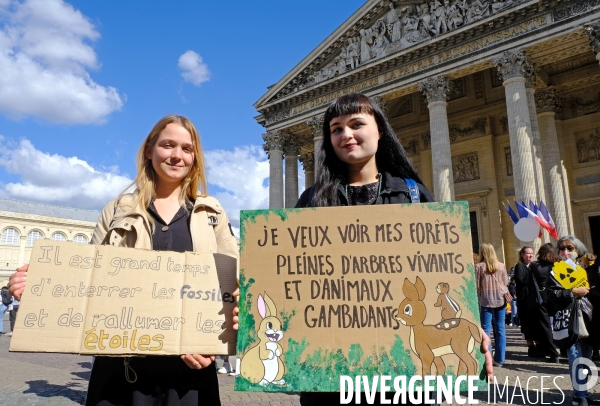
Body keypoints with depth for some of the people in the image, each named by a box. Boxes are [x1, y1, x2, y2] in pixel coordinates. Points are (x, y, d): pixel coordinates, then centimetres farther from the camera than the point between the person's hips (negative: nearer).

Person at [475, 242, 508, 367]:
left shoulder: (479, 267, -7)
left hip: (486, 301, -3)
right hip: (500, 299, 3)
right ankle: (499, 359, 11)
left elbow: (476, 285, -5)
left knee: (486, 329, 1)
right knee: (500, 329, 7)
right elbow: (506, 283, 10)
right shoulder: (501, 266, 3)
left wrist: (478, 296, 12)